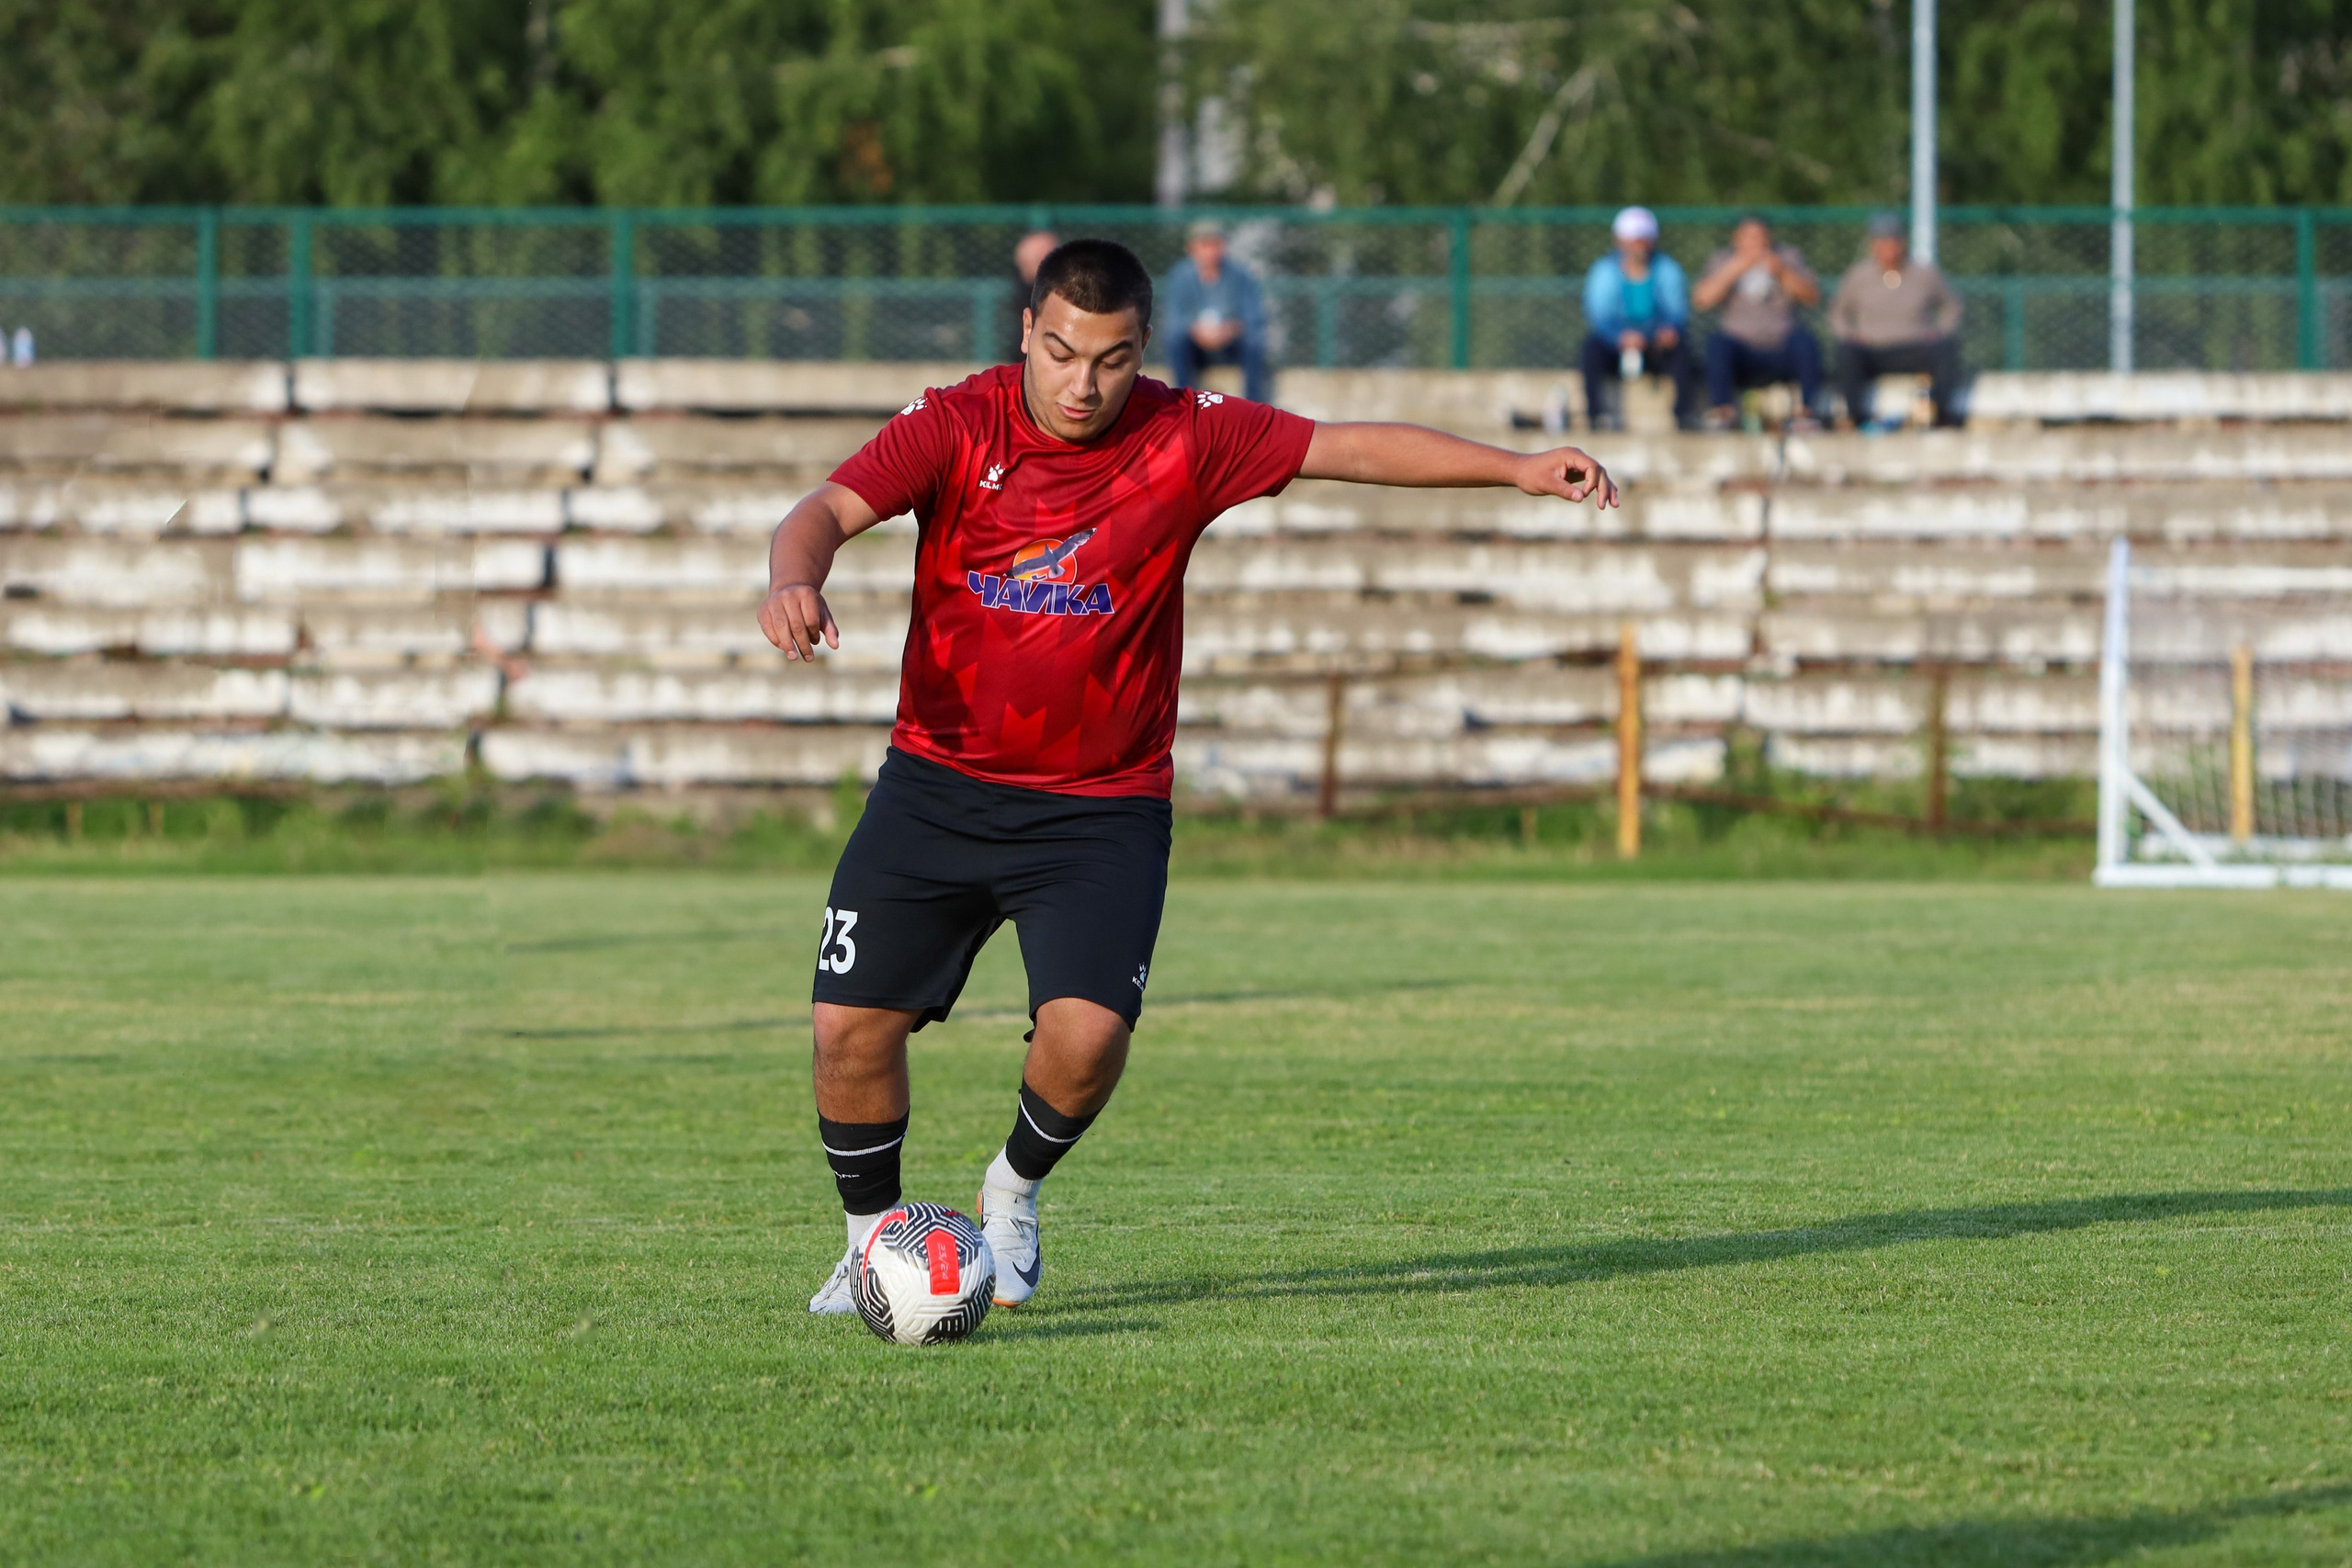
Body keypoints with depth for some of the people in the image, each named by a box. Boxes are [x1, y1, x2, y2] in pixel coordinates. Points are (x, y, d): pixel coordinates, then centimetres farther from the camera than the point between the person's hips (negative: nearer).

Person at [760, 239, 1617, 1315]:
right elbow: (832, 510, -20)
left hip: (1102, 808, 0)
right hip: (939, 780, 0)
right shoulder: (957, 426, -8)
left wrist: (1518, 469, -10)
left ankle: (1013, 1195, 14)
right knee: (853, 1027, -7)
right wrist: (794, 578, -43)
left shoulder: (1187, 438, -6)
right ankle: (873, 1239, 19)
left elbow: (1352, 449, -3)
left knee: (1086, 1034, -19)